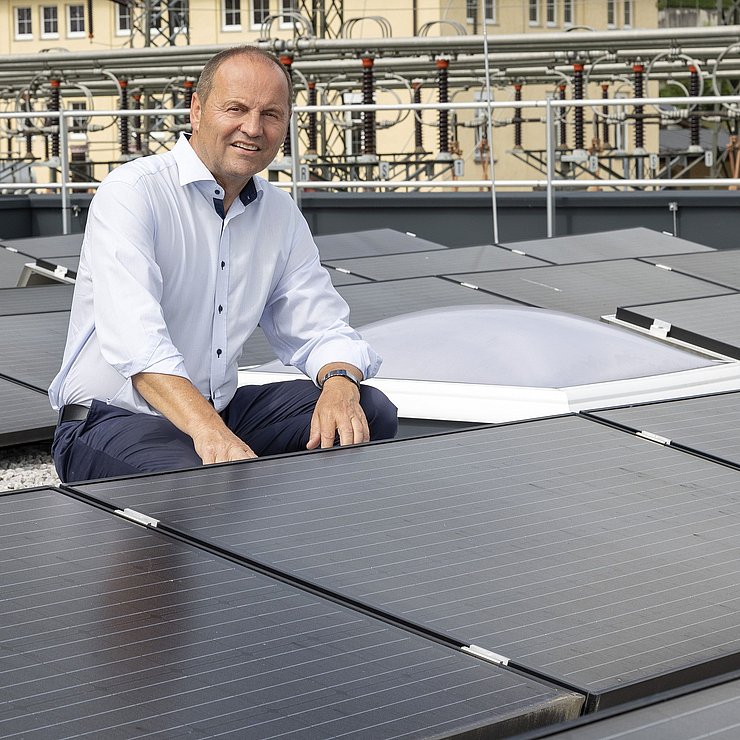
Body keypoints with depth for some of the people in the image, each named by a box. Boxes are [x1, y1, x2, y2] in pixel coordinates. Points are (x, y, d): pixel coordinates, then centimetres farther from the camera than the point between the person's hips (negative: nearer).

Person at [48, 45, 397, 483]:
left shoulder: (282, 215, 10)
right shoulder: (132, 192, -14)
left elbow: (322, 330, 9)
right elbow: (135, 338, -29)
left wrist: (340, 384, -18)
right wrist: (208, 431, -45)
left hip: (221, 411, 8)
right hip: (113, 422, -7)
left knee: (370, 411, -11)